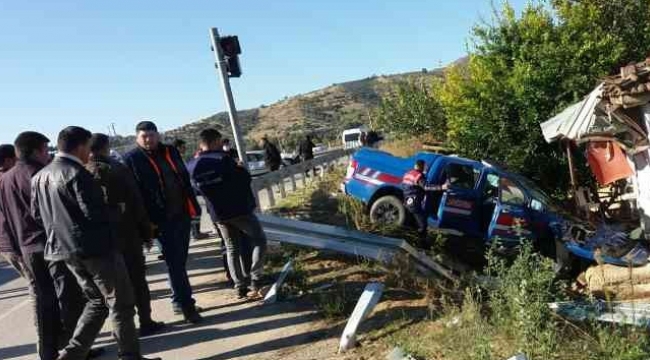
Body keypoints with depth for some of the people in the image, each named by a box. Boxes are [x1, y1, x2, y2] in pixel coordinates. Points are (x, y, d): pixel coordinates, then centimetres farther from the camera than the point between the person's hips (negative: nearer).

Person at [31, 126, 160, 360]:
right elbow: (95, 212, -20)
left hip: (63, 248, 9)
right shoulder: (76, 173, -17)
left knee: (97, 301, 20)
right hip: (94, 246, -9)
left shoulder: (39, 177, 10)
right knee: (121, 303, 3)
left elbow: (36, 213, 15)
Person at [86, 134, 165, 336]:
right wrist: (146, 233, -2)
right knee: (137, 279, 6)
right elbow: (136, 202, -9)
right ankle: (146, 322, 9)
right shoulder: (118, 169, -8)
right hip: (125, 233, -3)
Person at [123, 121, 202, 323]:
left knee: (180, 260, 14)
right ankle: (185, 304, 2)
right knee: (175, 262, -4)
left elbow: (185, 179, 17)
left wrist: (193, 206, 12)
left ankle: (181, 301, 26)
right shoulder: (131, 160, -4)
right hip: (162, 219, -6)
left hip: (182, 213, 6)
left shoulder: (171, 152, 12)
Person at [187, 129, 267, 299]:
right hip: (239, 209, -5)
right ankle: (256, 278, 1)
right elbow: (245, 179, -12)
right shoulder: (222, 159, -14)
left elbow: (195, 189, 11)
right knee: (259, 239, 9)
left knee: (232, 249, 15)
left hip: (218, 214, 5)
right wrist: (240, 169, 7)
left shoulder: (191, 166, 1)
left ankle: (240, 286, 12)